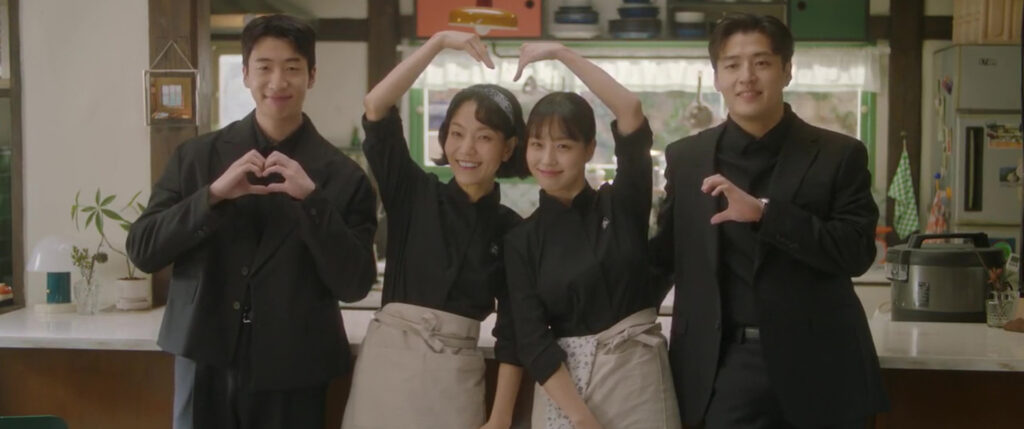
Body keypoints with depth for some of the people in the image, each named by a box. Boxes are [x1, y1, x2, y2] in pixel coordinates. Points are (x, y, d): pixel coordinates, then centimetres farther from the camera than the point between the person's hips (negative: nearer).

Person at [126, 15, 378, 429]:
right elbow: (141, 251, 0)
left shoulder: (342, 175, -2)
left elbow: (354, 286, -5)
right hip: (206, 365, 1)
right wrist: (213, 195, -13)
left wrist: (312, 199, -17)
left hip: (291, 374, -1)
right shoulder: (196, 156, 4)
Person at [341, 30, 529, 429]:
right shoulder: (413, 192, 2)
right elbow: (375, 106, -9)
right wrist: (439, 41, -14)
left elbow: (512, 329, 1)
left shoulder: (512, 229, 2)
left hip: (455, 374, 0)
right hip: (389, 359, 0)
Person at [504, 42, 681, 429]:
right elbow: (532, 341, -6)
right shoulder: (521, 240, 1)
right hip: (561, 383, 1)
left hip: (636, 373, 0)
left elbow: (631, 110, -14)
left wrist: (561, 53, -11)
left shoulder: (623, 203, 0)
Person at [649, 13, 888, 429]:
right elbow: (666, 256, 12)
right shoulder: (685, 157, 7)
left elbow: (857, 252, -9)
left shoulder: (838, 154, 0)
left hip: (815, 364, -1)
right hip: (724, 364, 1)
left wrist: (764, 211, -19)